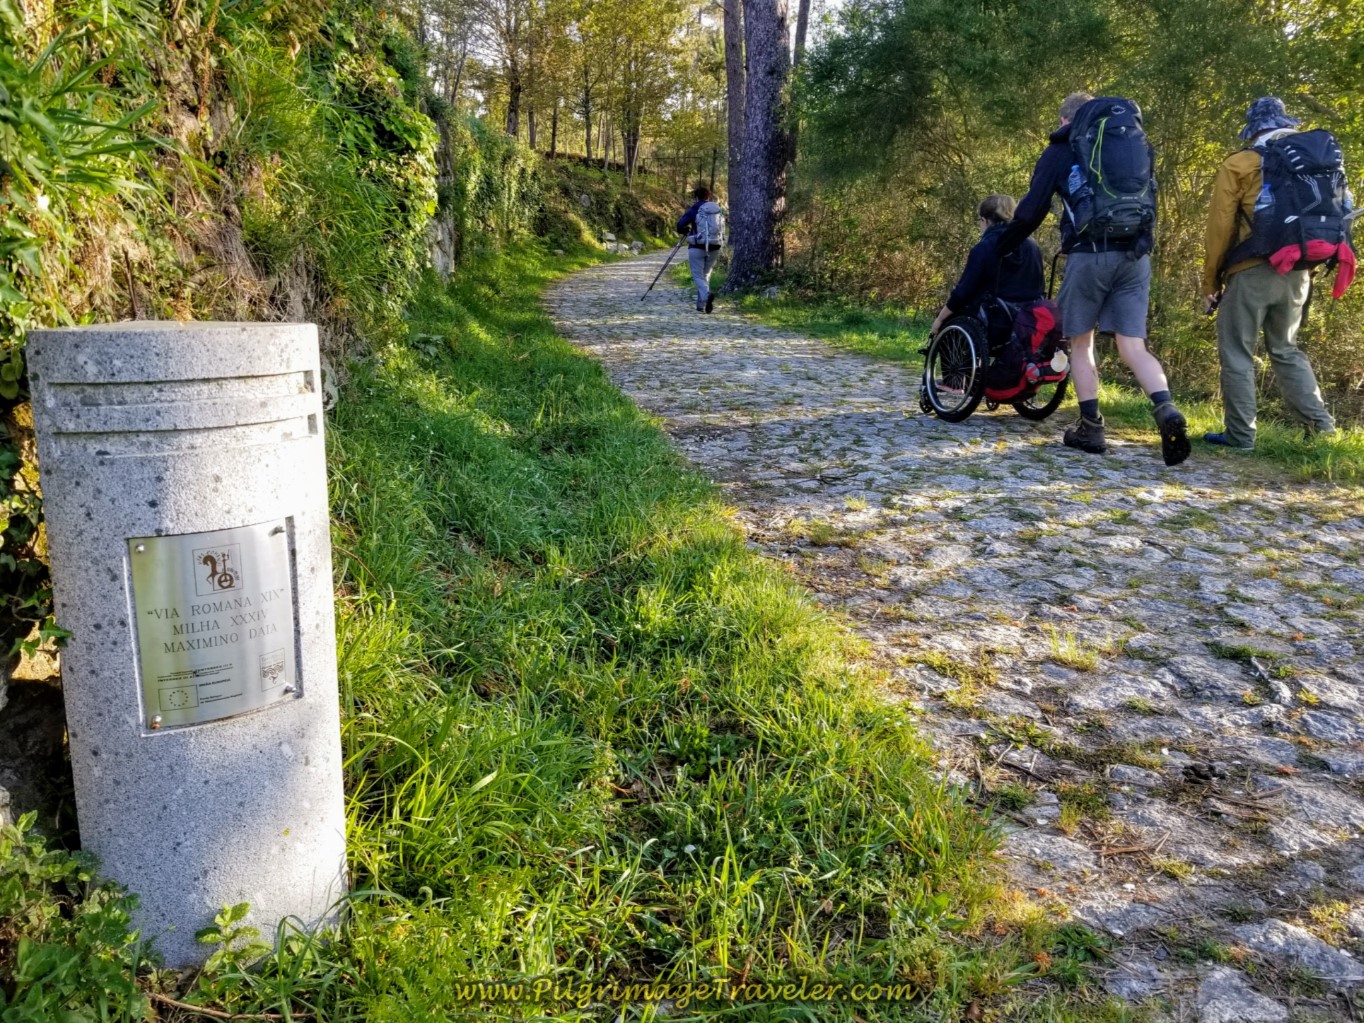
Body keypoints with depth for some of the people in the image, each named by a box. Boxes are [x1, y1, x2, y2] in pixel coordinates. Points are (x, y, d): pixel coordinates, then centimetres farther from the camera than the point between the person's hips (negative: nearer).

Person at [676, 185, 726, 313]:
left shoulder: (694, 209, -4)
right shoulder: (719, 209, 9)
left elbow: (680, 225, -8)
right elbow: (722, 227, 13)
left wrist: (686, 231, 13)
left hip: (697, 247, -4)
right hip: (714, 247, 4)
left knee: (698, 275, -1)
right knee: (705, 274, 17)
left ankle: (706, 295, -30)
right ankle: (701, 305, 16)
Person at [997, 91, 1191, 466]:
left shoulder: (1060, 150, 8)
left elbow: (1033, 210, 3)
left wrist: (1003, 246, 16)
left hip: (1089, 255, -3)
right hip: (1135, 255, 4)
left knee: (1081, 343, 11)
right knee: (1133, 347, 3)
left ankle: (1090, 428, 8)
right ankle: (1167, 412, -19)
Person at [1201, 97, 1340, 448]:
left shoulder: (1239, 165, -2)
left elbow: (1219, 227, -4)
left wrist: (1211, 284, 2)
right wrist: (1304, 262, 17)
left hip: (1252, 272, -5)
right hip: (1297, 273, 6)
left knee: (1236, 353, 2)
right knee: (1285, 350, 18)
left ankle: (1240, 434, 1)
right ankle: (1322, 426, 13)